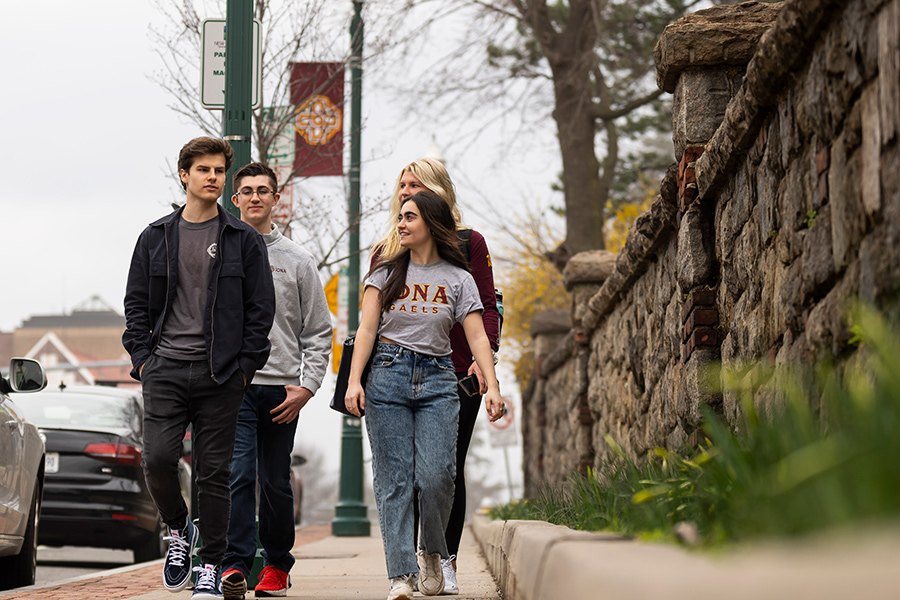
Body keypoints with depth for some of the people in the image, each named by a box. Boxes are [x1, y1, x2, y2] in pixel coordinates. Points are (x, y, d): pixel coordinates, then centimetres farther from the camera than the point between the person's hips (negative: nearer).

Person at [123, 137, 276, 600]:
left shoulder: (244, 240, 5)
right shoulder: (155, 237, 11)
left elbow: (261, 308, 3)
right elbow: (136, 302, 12)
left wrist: (244, 366, -4)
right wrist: (142, 358, 1)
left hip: (220, 375, -1)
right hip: (164, 370, 1)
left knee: (213, 471, 0)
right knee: (158, 458, -11)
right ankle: (178, 531, 17)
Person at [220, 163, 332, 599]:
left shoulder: (298, 261, 10)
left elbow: (318, 331, 10)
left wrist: (307, 386, -1)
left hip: (282, 387, 1)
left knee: (276, 482, 8)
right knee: (238, 473, -14)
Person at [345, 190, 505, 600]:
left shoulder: (458, 280, 9)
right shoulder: (386, 271, 11)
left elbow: (477, 337, 3)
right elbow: (367, 330, 4)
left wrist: (491, 386, -10)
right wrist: (353, 382, -8)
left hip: (438, 380, 0)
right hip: (388, 377, 0)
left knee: (436, 476, -13)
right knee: (393, 479, -6)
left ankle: (432, 554, 12)